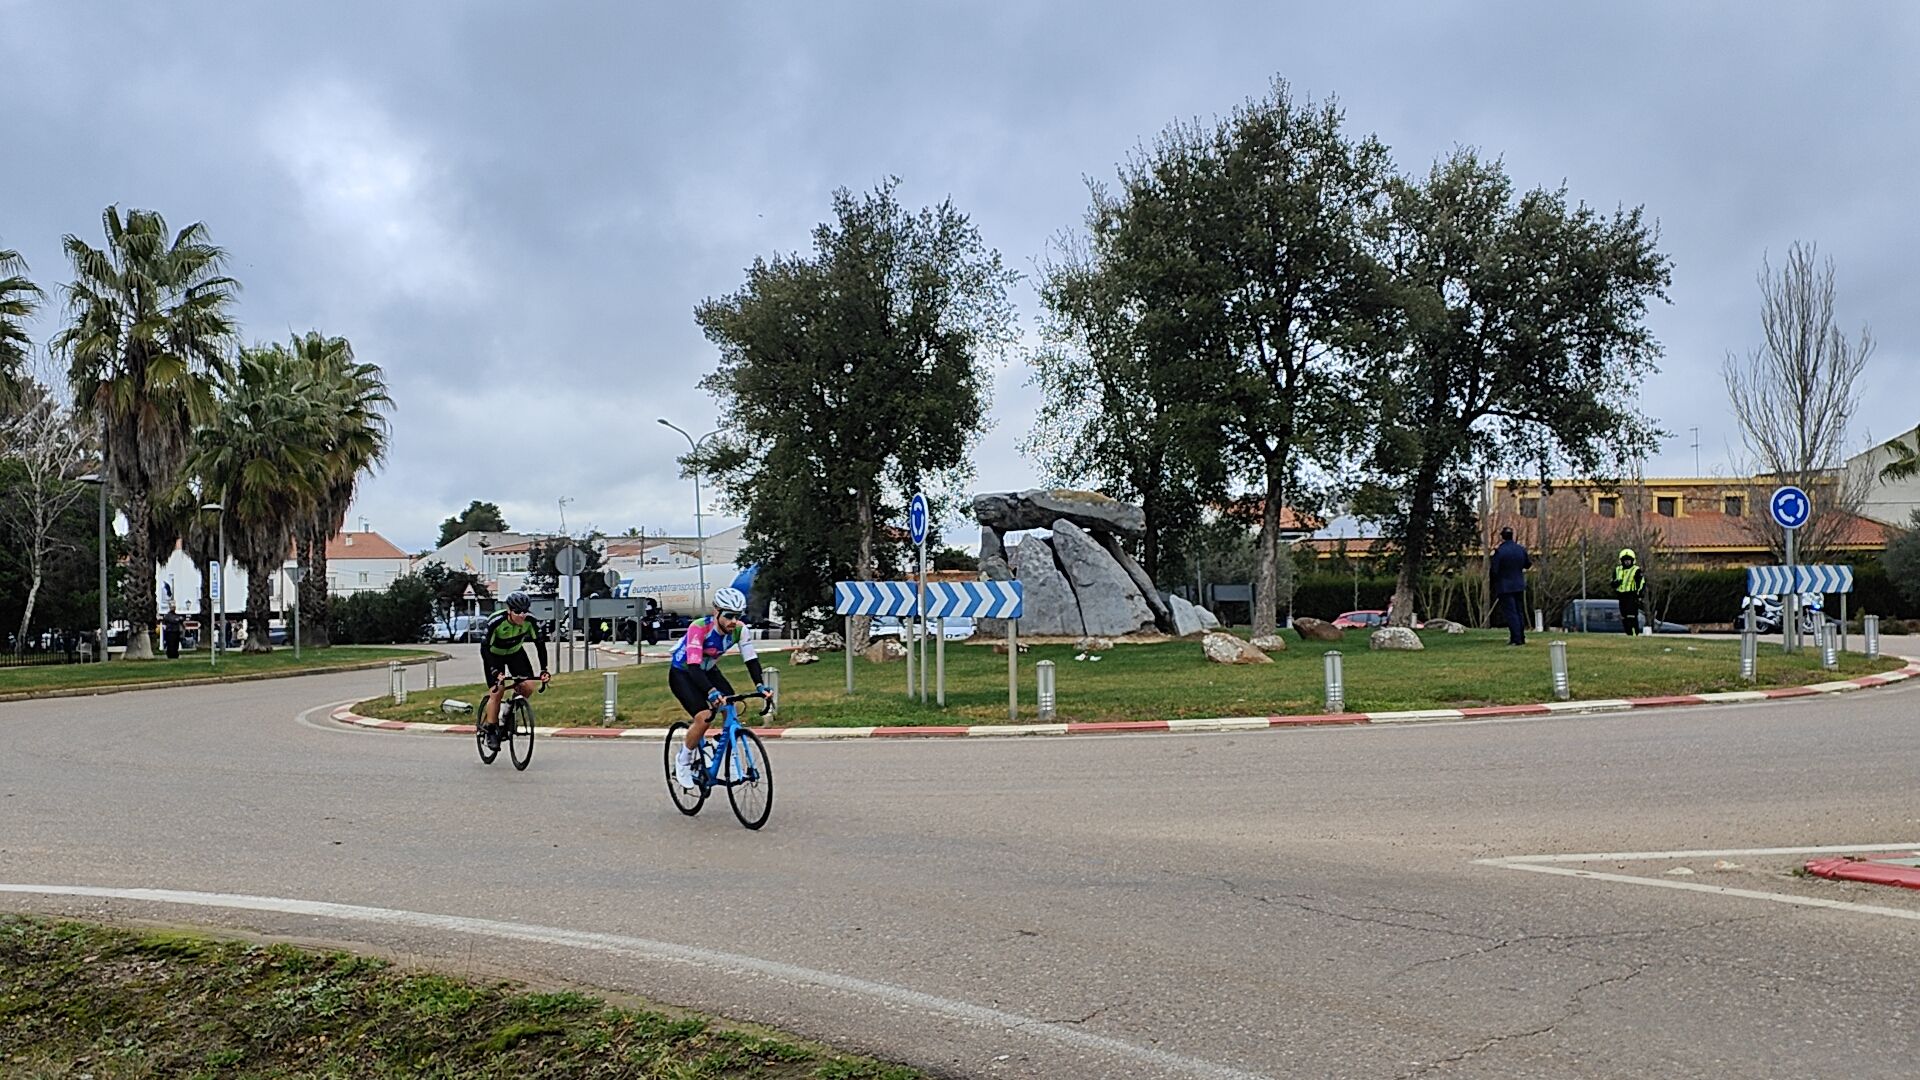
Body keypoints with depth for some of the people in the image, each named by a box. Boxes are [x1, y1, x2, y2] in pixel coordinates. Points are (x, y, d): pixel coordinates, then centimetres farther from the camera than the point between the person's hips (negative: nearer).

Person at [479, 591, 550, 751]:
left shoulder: (530, 621, -25)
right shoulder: (496, 621, -34)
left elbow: (540, 643, -18)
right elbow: (484, 648, -32)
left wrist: (543, 670, -27)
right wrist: (495, 672, -43)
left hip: (515, 652, 3)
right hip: (494, 654, -3)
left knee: (529, 686, -15)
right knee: (498, 690, -16)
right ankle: (491, 732, -3)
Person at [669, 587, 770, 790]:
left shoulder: (739, 629, -19)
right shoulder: (699, 627, -34)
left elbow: (750, 659, -20)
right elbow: (693, 665, -42)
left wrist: (760, 685, -37)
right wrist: (711, 691, -56)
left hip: (709, 671, 5)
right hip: (682, 673, -5)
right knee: (704, 717, -24)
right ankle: (682, 762, -1)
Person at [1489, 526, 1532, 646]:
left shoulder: (1499, 551, -17)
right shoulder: (1521, 549, 2)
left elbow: (1494, 571, -18)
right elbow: (1528, 565, 13)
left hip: (1505, 587, -6)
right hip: (1519, 585, 6)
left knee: (1511, 613, -3)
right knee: (1518, 612, 17)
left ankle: (1516, 639, -5)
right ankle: (1521, 637, 20)